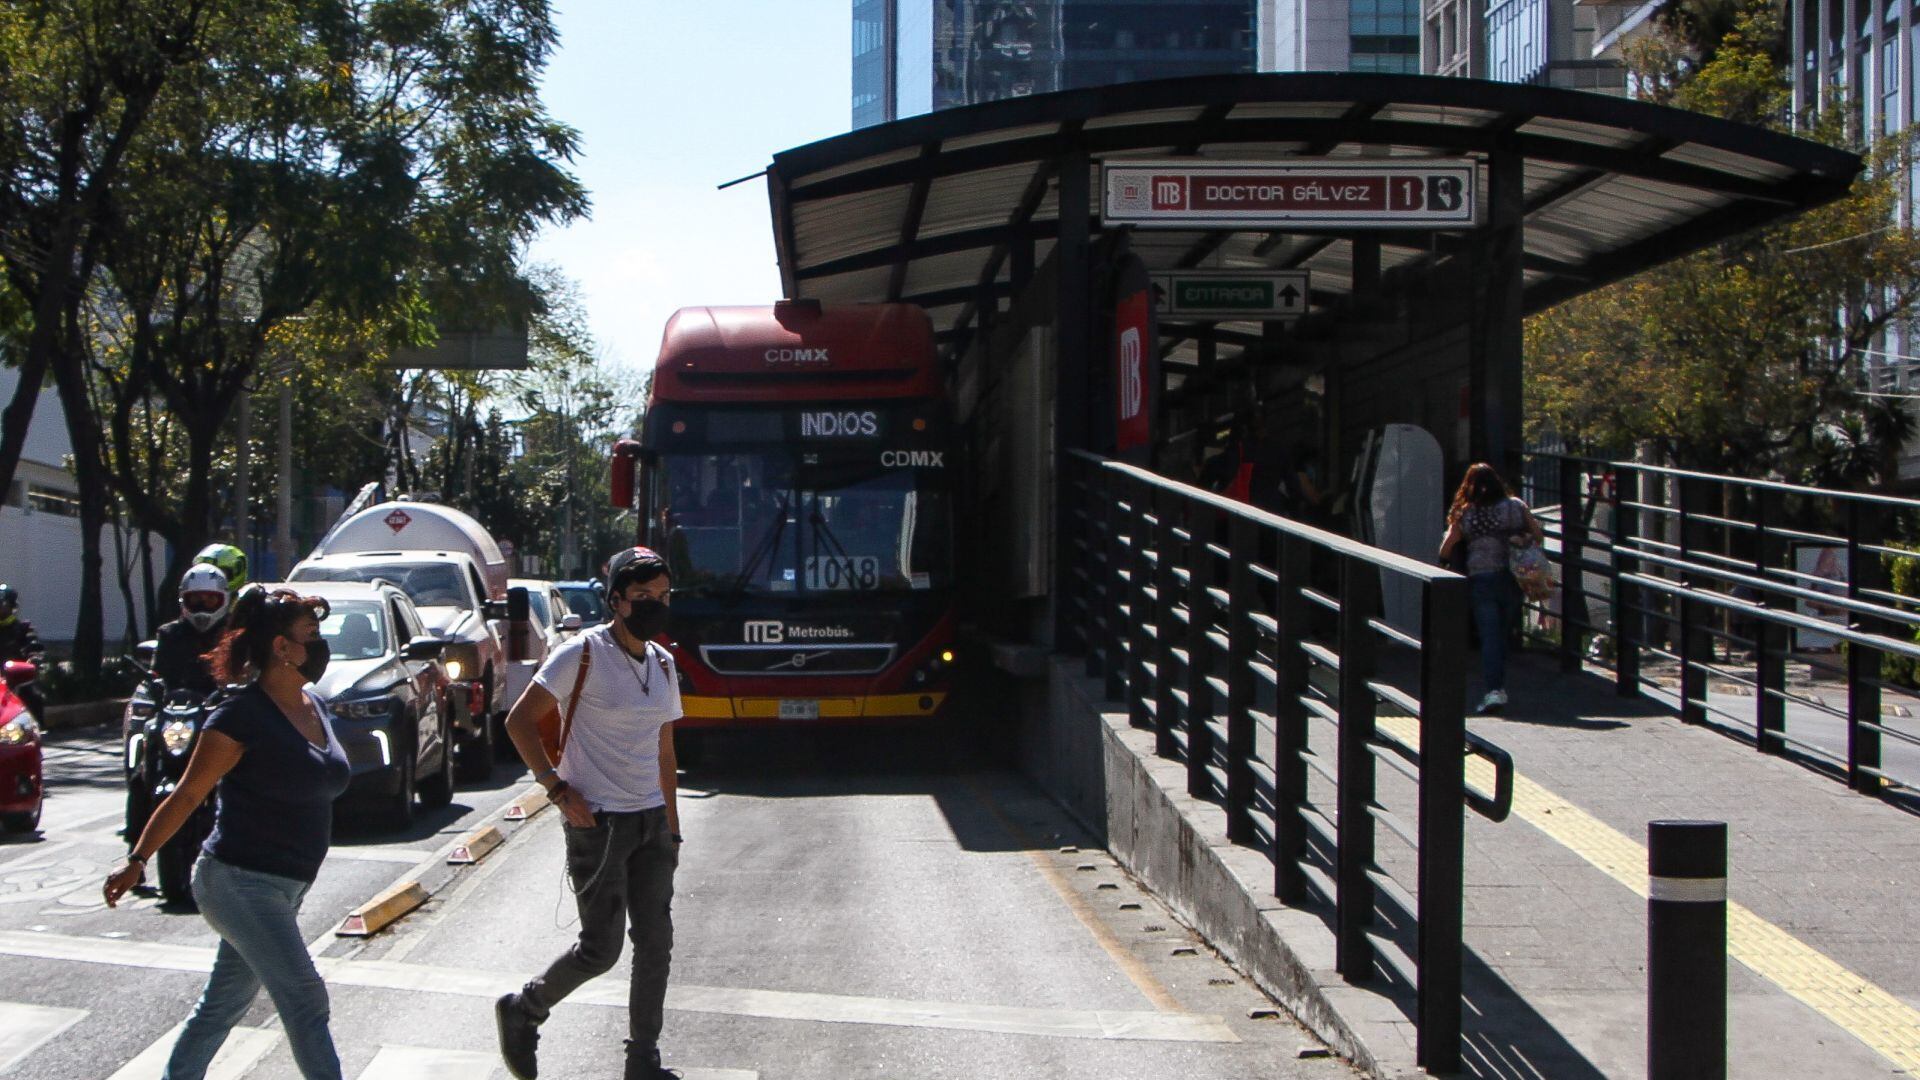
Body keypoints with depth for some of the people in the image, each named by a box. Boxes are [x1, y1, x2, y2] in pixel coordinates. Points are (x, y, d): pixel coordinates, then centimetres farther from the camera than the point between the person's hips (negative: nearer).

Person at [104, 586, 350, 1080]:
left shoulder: (315, 707, 8)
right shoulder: (242, 715, -15)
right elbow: (187, 795, -12)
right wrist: (137, 860, -13)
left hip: (284, 886, 8)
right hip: (240, 882, -8)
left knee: (224, 1002, 16)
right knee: (305, 1000, -10)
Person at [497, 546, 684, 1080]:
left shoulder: (663, 663, 11)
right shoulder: (582, 655, -11)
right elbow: (520, 721, -10)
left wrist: (672, 830, 15)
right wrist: (560, 790, -15)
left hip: (651, 821, 7)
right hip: (597, 822, -7)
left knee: (656, 945, 5)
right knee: (601, 949, -5)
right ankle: (522, 1011, 19)